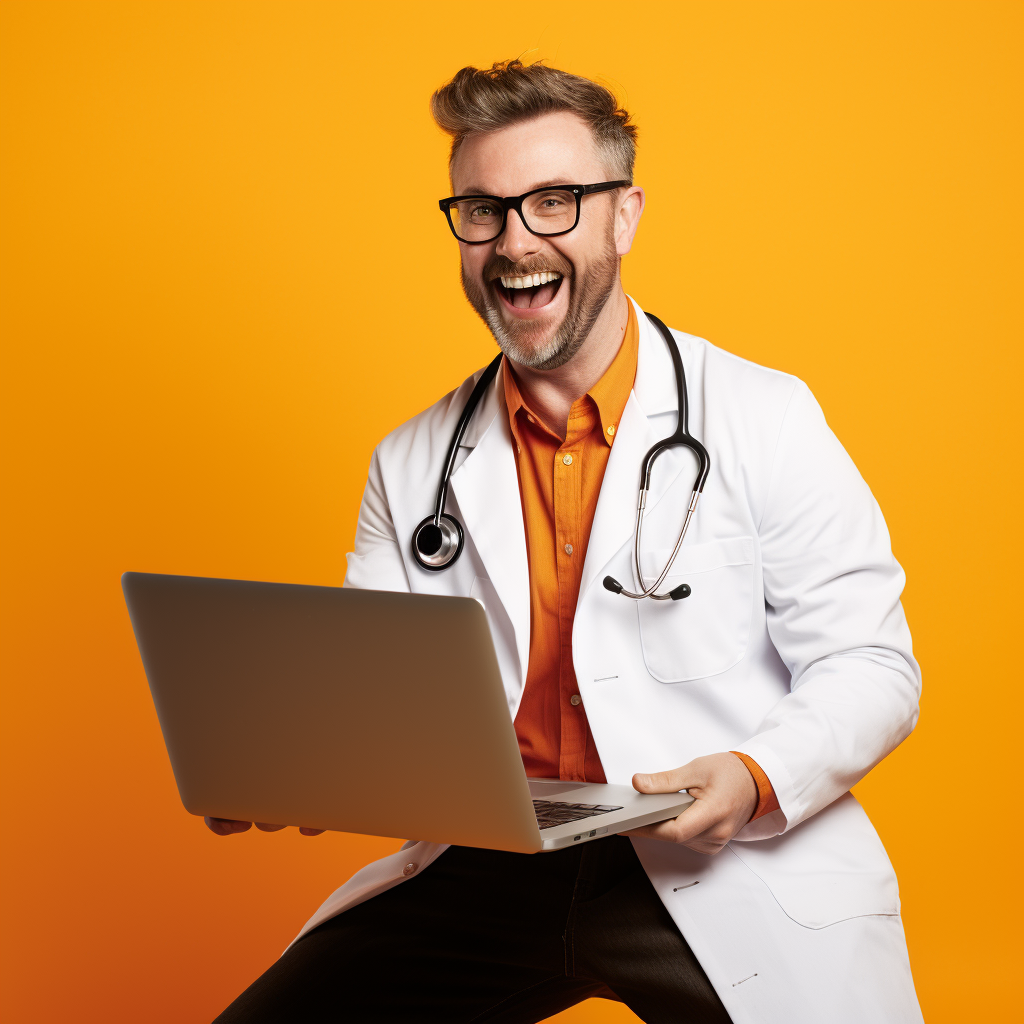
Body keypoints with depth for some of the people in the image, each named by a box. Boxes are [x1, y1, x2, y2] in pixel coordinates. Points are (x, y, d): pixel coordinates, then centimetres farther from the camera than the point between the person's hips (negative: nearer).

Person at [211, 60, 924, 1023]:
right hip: (486, 870, 3)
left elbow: (869, 665, -1)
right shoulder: (410, 466, 11)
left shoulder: (767, 420, 0)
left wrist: (755, 778, -21)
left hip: (734, 868, -3)